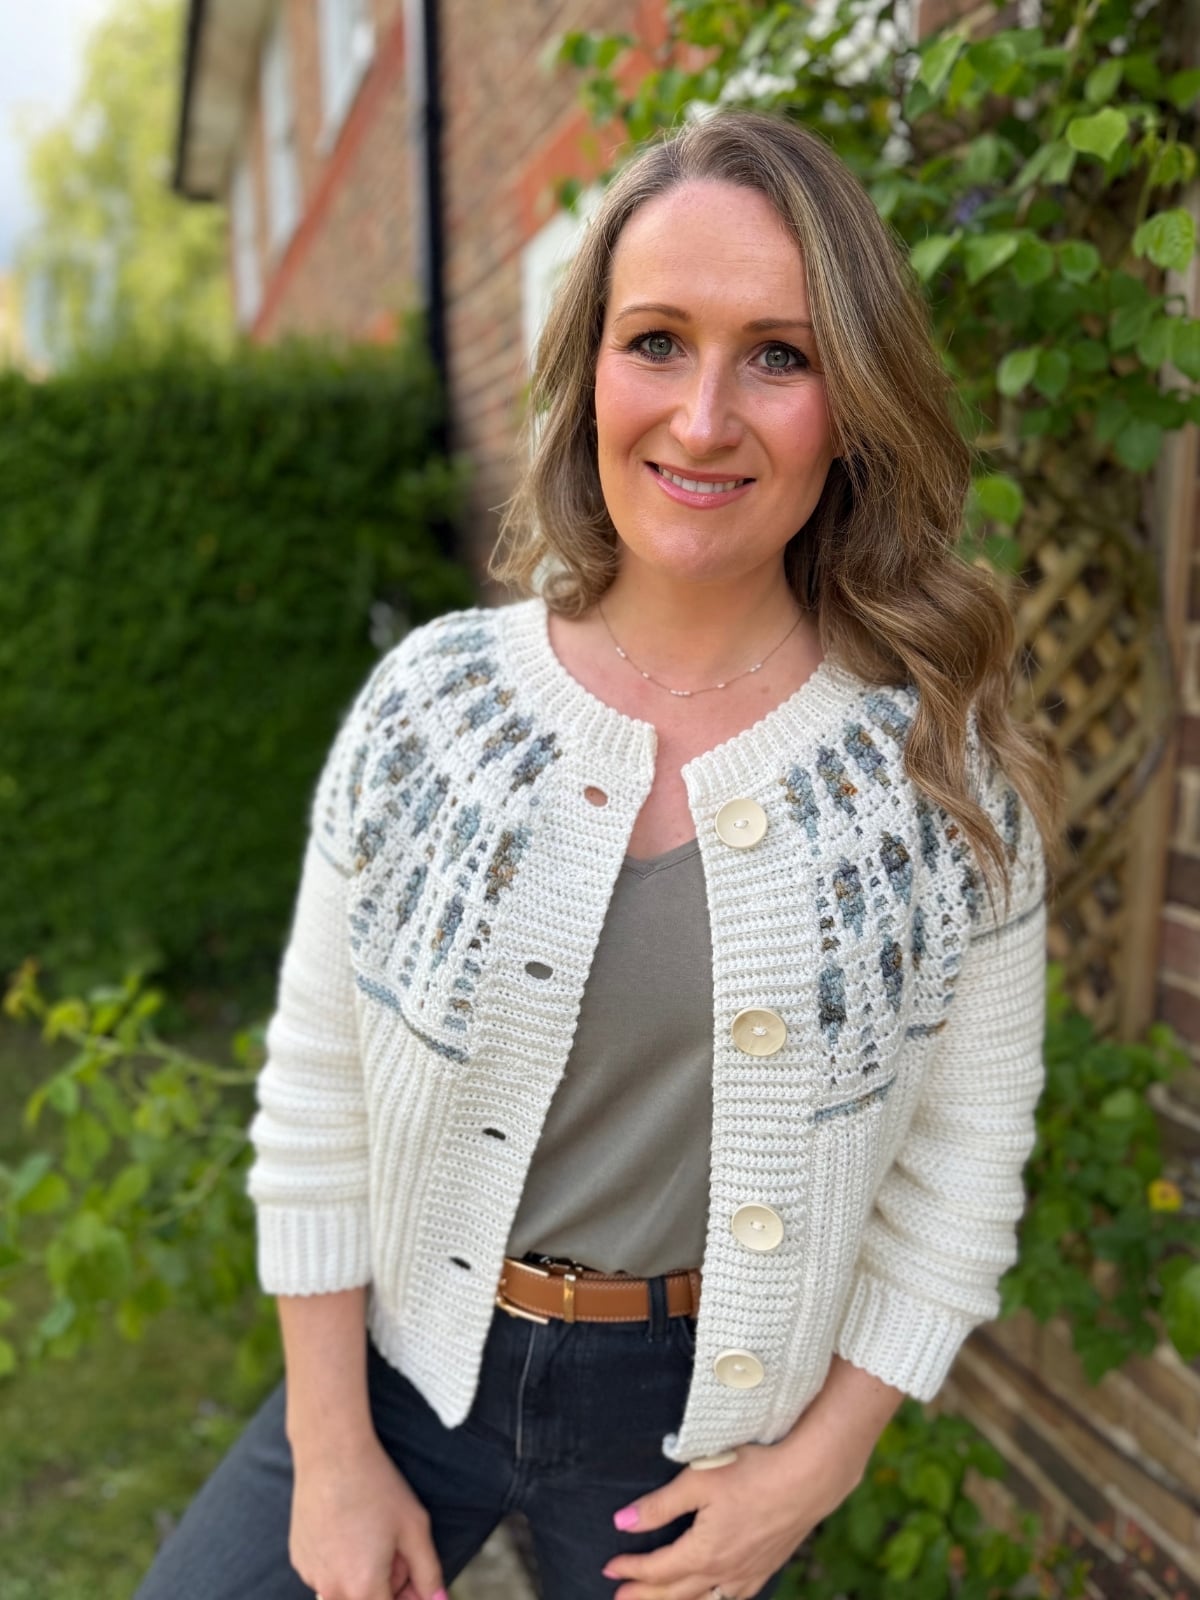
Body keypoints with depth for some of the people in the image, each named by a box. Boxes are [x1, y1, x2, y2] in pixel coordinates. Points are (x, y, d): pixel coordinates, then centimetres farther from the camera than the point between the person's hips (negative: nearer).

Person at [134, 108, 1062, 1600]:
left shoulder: (947, 770, -14)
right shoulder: (429, 699, -12)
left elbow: (966, 1155, -4)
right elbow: (315, 1095, -6)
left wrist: (817, 1462, -5)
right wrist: (332, 1453, -3)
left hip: (703, 1412, 0)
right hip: (402, 1356, 1)